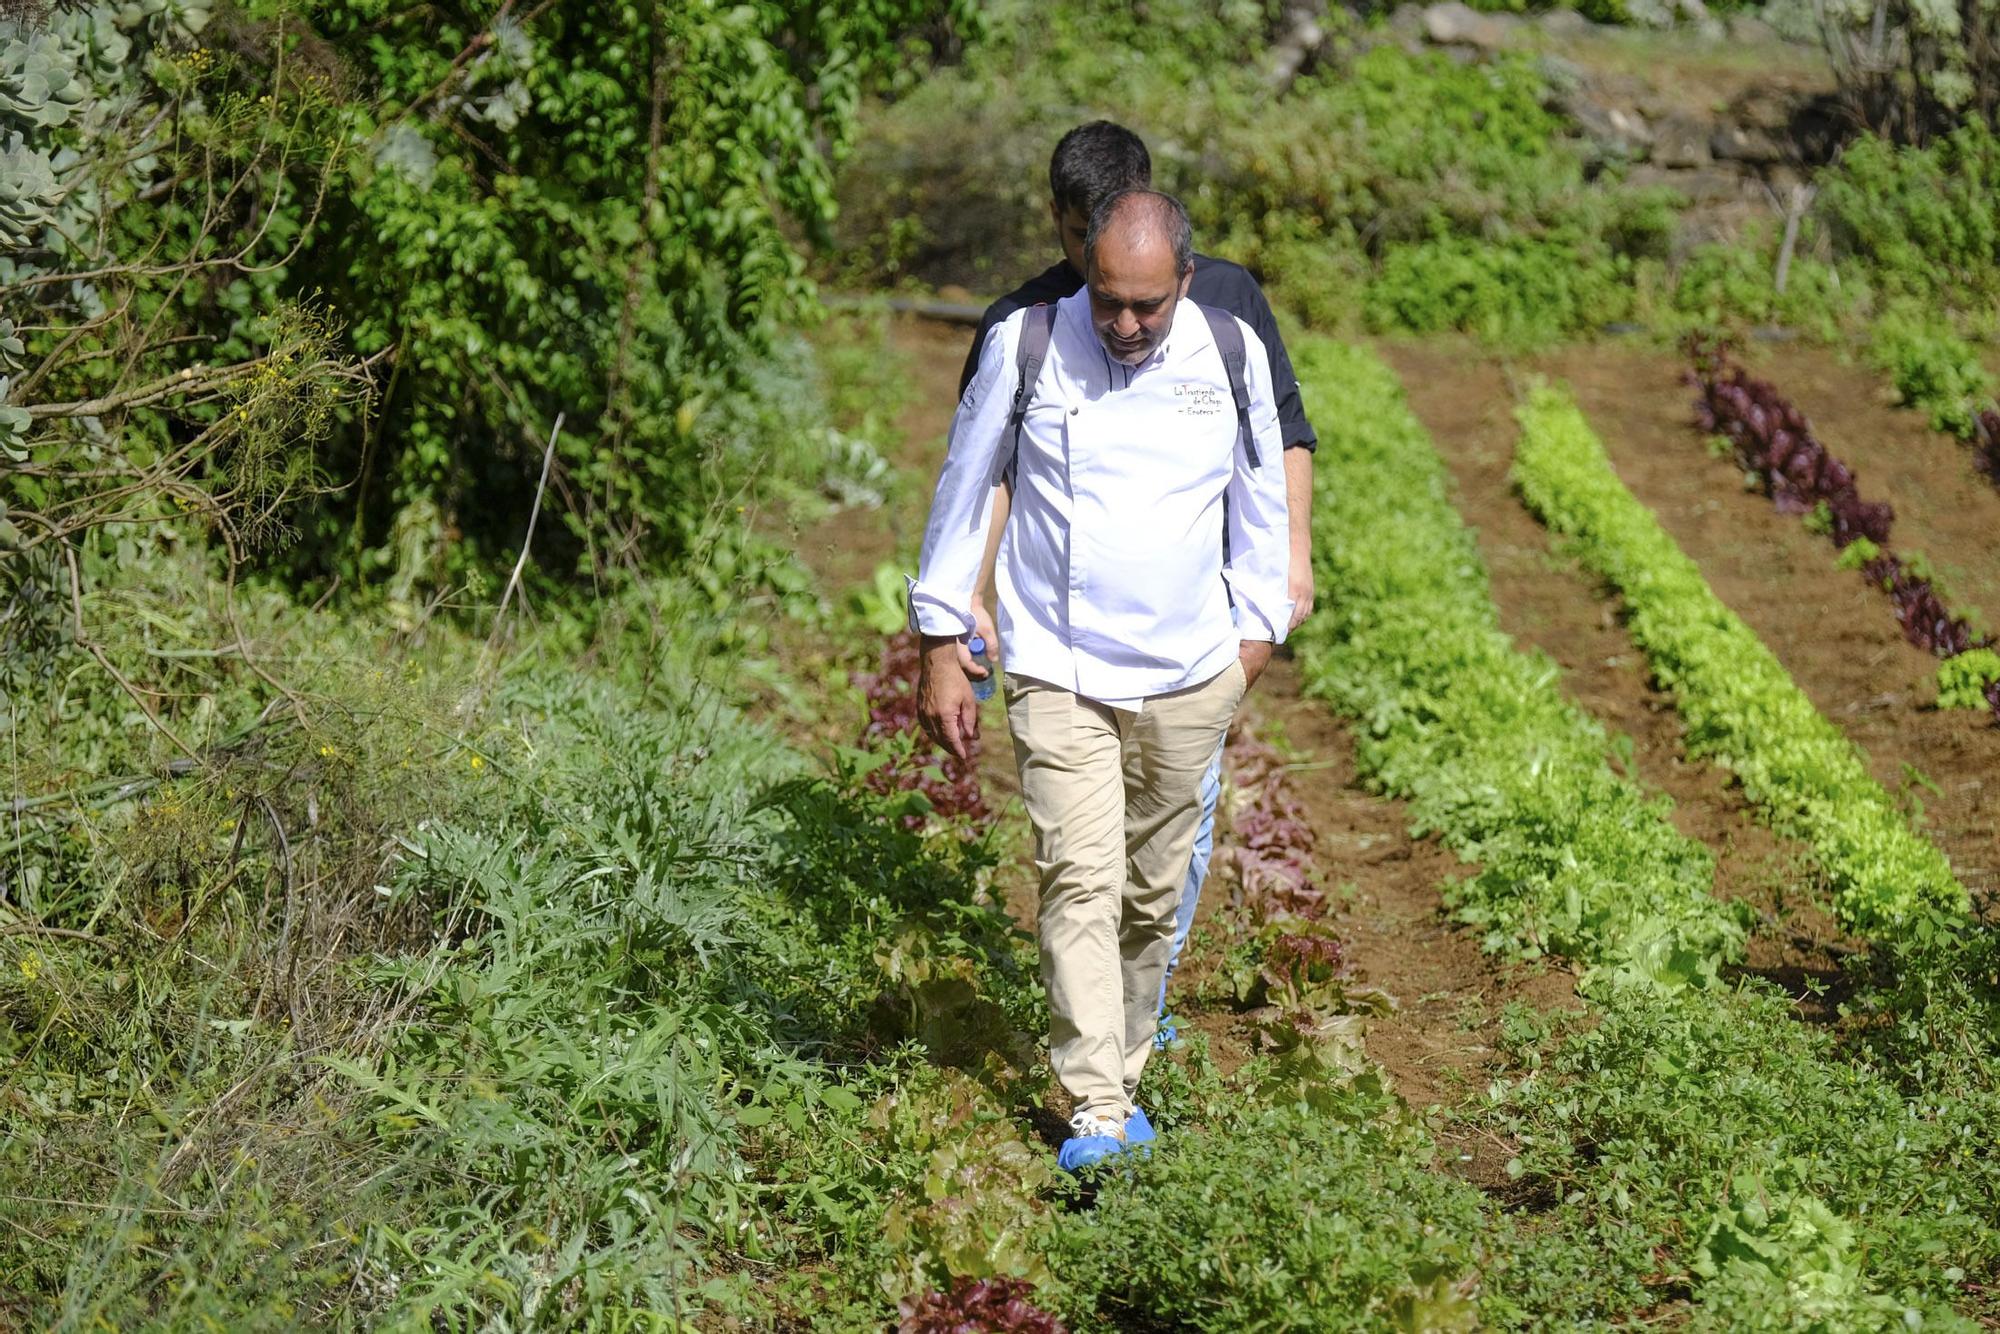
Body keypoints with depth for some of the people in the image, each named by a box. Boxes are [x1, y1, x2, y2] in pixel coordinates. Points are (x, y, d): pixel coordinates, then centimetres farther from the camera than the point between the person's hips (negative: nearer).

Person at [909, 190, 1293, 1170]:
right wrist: (940, 647, 3)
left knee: (1153, 891, 10)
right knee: (1080, 884, -13)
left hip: (1189, 680, 3)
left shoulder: (1232, 353, 0)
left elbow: (1261, 500, 14)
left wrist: (1256, 637, 12)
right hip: (1057, 676, -2)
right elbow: (965, 491, 3)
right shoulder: (1025, 345, -6)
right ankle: (1095, 1110, -14)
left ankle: (1125, 1073, 27)